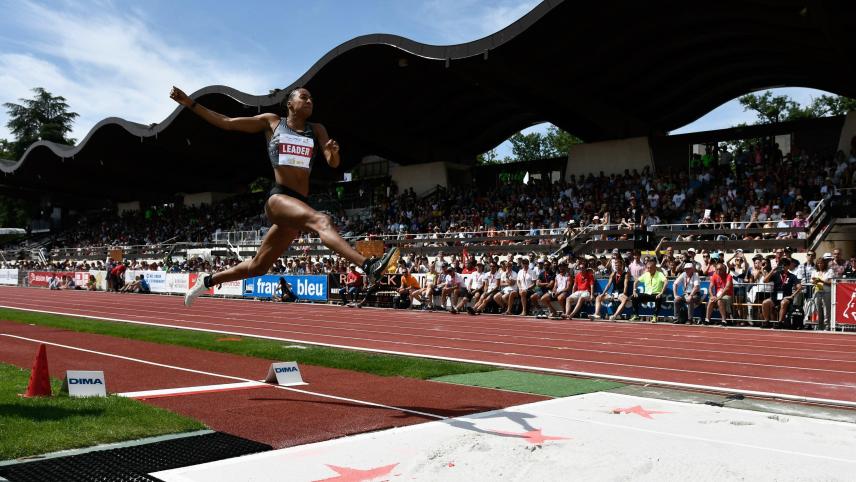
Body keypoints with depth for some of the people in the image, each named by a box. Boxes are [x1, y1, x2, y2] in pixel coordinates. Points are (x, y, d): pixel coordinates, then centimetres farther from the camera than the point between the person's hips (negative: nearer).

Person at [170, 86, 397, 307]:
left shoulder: (316, 130, 17)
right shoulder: (271, 122, 10)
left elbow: (333, 163, 4)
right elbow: (226, 123, 14)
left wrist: (334, 151, -19)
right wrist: (190, 103, 11)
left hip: (300, 204, 5)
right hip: (278, 198, -5)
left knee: (258, 267, 12)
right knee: (321, 220, -34)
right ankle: (369, 266, -55)